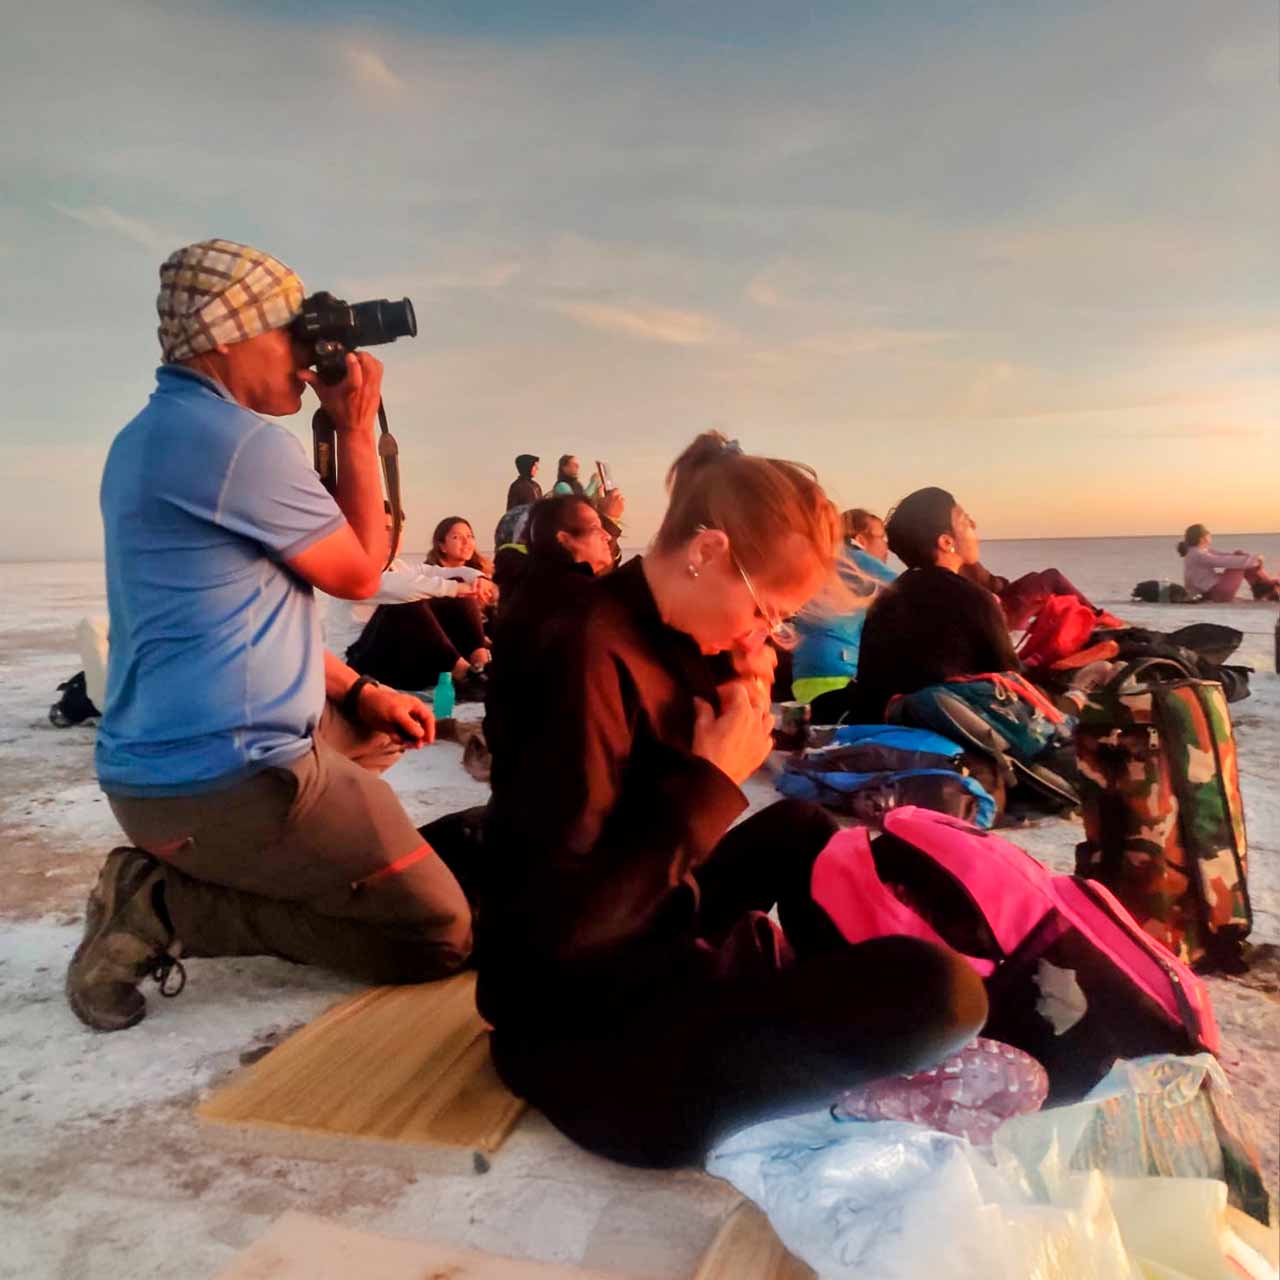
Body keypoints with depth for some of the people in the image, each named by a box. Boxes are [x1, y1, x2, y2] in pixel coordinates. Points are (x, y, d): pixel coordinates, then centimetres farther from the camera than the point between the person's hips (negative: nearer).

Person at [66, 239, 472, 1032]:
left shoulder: (151, 437, 14)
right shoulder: (241, 441, -17)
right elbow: (361, 574, -5)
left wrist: (359, 693, 13)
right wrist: (358, 430, 2)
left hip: (159, 763, 10)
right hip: (229, 775, -10)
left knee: (384, 729, 31)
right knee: (443, 936, -5)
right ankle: (167, 907, -5)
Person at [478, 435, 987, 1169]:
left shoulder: (668, 635, 4)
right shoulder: (585, 657, -25)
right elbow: (562, 921, -28)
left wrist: (742, 706, -4)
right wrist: (712, 780, -21)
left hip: (659, 938, 10)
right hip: (594, 1031, -10)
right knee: (940, 989, -22)